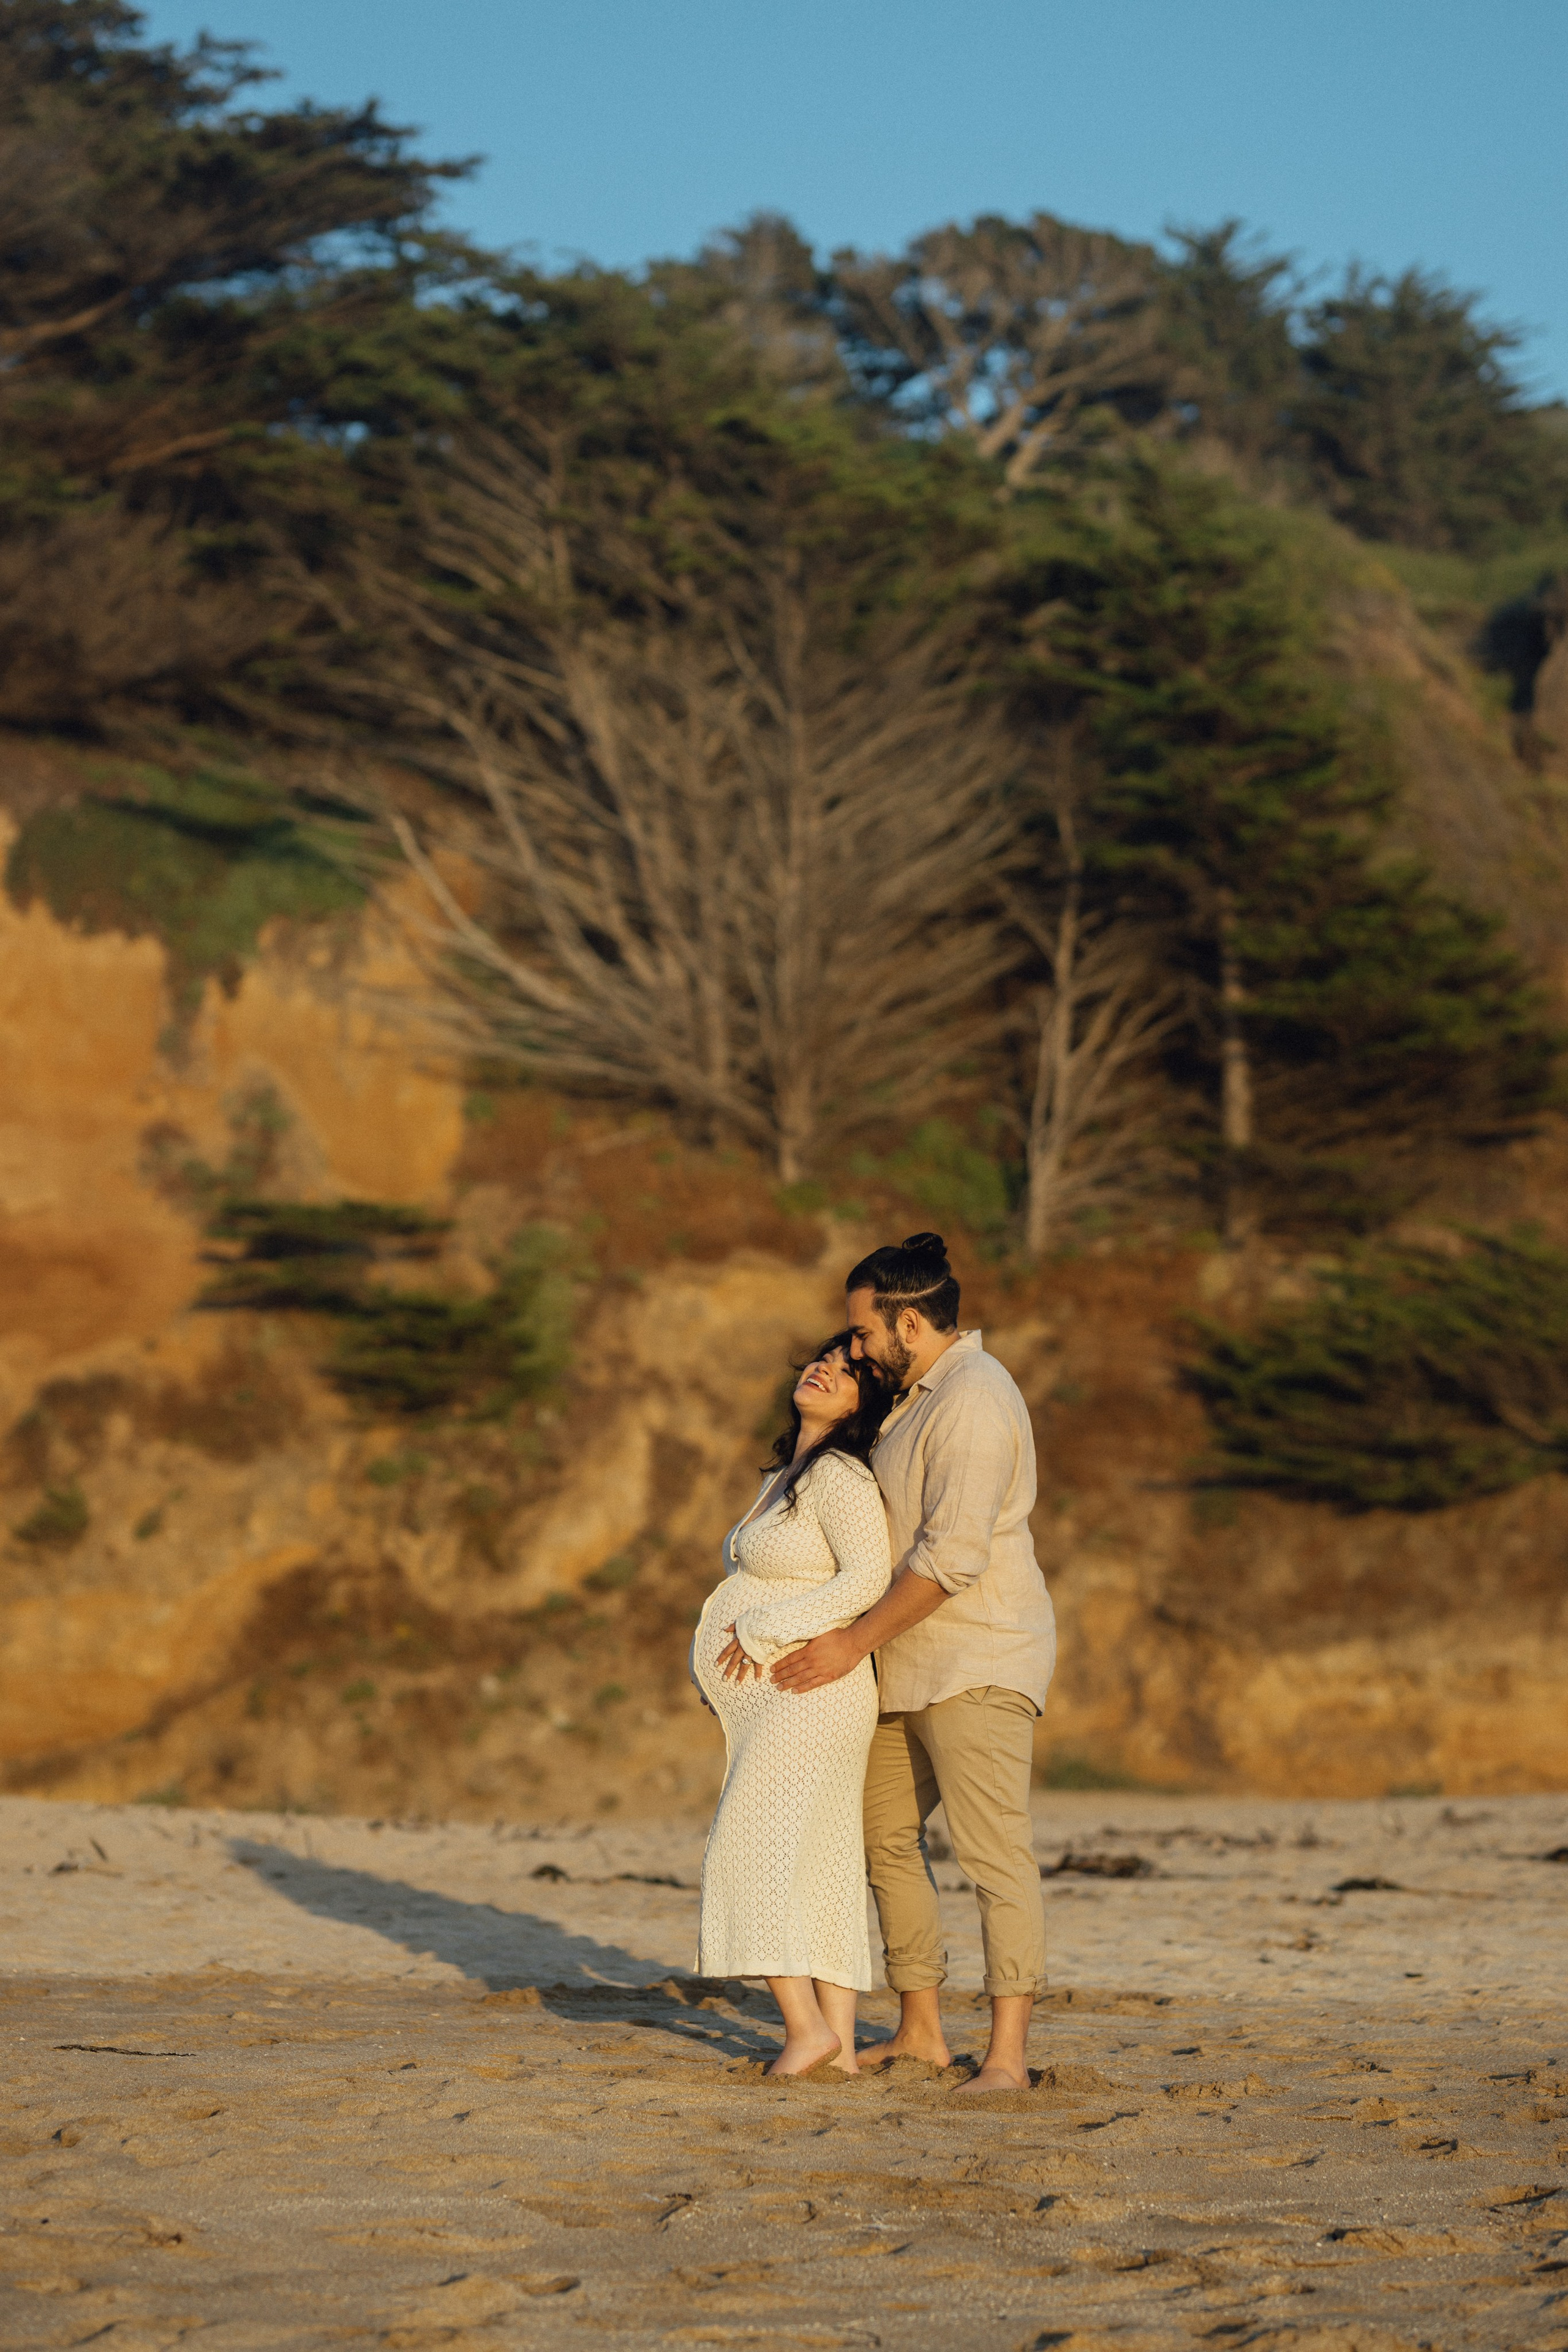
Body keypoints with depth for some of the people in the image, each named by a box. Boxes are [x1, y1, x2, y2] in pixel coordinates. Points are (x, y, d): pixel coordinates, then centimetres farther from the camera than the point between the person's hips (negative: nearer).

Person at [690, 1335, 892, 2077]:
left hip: (804, 1691, -9)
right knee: (820, 1872, 5)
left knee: (754, 1857, -12)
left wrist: (765, 1631, -19)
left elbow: (868, 1575, -21)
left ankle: (806, 2029, -14)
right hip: (765, 1702, 9)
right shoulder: (786, 1476, 19)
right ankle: (841, 2046, 3)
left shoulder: (840, 1474, -11)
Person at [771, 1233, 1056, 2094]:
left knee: (993, 1848, -14)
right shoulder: (922, 1393, 16)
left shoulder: (974, 1402, -17)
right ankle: (920, 2031, 21)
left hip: (977, 1666, -11)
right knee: (885, 1837, 13)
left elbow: (951, 1557, -24)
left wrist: (854, 1644, -18)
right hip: (910, 1668, 11)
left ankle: (1007, 2053, -19)